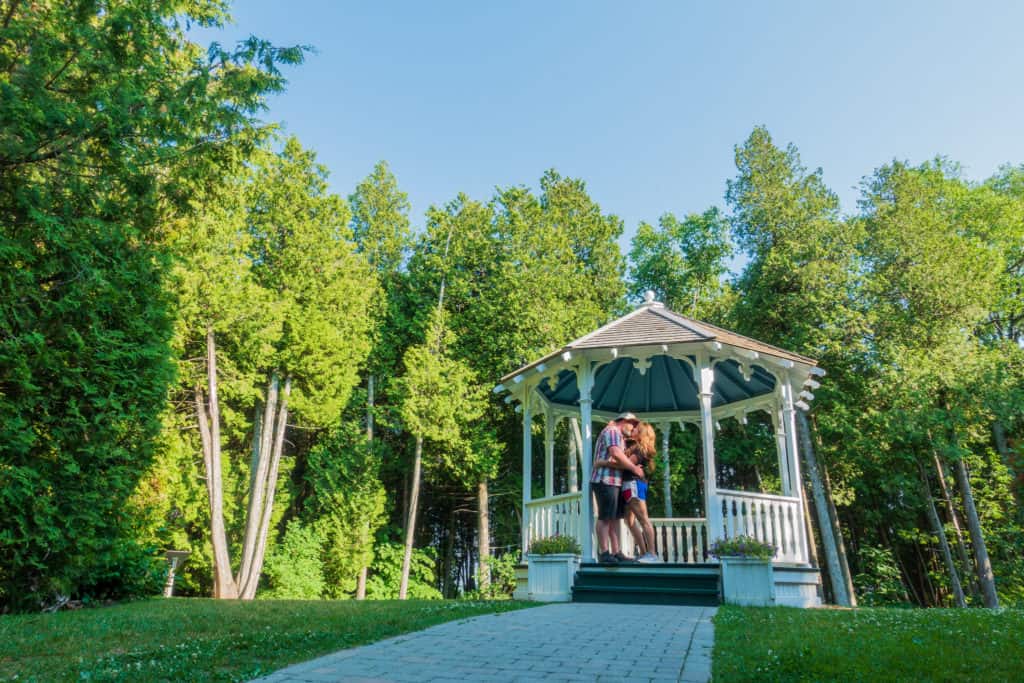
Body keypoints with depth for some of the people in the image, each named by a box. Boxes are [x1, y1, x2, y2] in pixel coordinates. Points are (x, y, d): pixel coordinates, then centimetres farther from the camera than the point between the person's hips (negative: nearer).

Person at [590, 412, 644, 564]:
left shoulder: (619, 437, 28)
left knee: (614, 518, 7)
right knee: (605, 517, -11)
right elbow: (616, 454, -19)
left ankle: (616, 553, 7)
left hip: (614, 481, 10)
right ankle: (604, 553, -11)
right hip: (605, 480, -10)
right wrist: (634, 468, -13)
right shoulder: (612, 431, -4)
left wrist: (634, 467, 4)